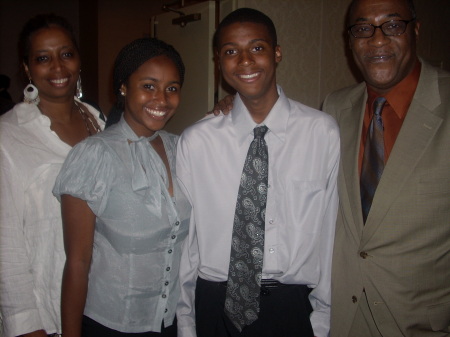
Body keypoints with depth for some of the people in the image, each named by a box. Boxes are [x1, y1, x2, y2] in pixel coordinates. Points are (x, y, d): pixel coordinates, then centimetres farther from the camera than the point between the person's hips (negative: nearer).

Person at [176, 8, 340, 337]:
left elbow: (329, 232, -5)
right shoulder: (195, 142, -6)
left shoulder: (324, 133, -7)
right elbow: (184, 239, -2)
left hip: (291, 309, 0)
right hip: (214, 308, 1)